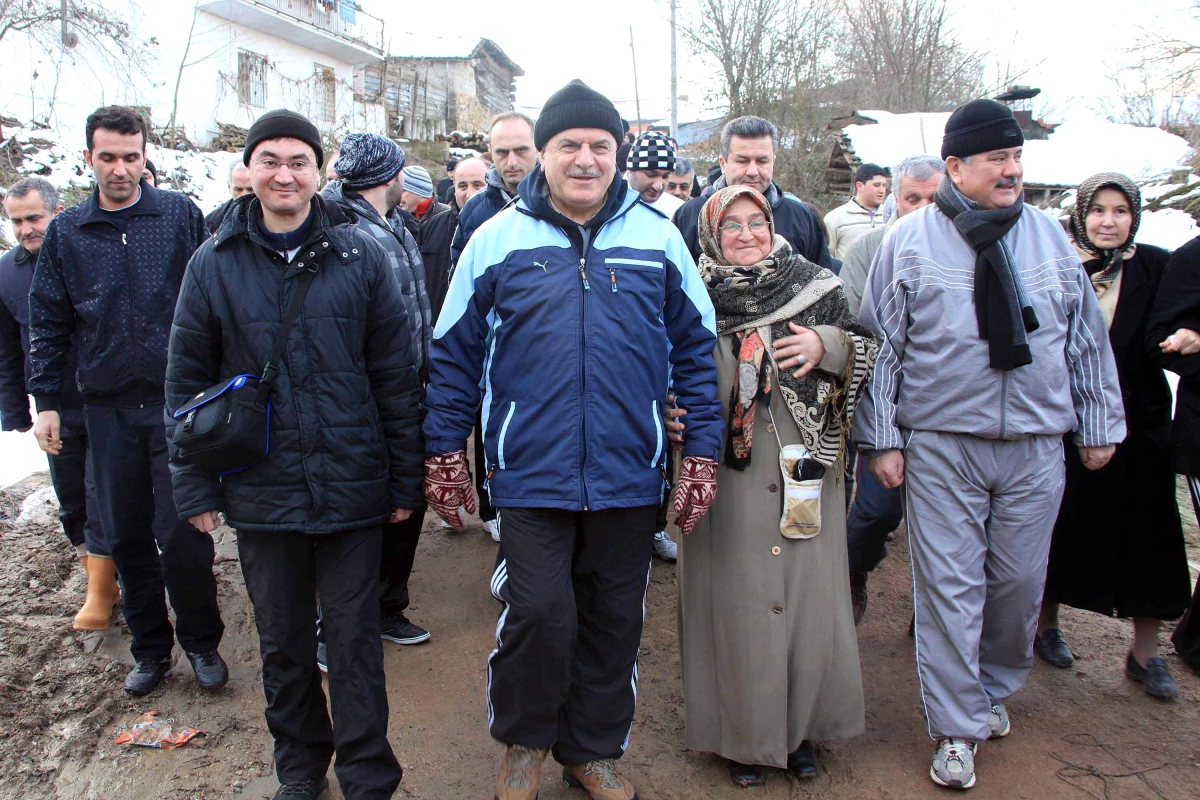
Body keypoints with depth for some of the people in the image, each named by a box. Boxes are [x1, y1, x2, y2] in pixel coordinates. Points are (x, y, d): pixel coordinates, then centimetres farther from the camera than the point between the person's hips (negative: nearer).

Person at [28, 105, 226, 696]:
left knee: (182, 533, -3)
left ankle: (201, 642, 19)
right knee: (125, 536, 10)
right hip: (107, 408, 3)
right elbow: (47, 322, 12)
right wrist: (45, 400, 7)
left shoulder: (181, 215, 0)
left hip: (179, 402, -3)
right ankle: (150, 648, 27)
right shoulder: (66, 232, 8)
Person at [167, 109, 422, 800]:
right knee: (283, 640, 16)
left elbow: (397, 374, -1)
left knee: (355, 637, 7)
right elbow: (187, 383, 6)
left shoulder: (362, 255, -2)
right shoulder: (214, 264, 2)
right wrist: (196, 488, 3)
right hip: (260, 490, 2)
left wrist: (405, 479, -2)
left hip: (352, 488, -2)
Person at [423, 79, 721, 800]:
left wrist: (703, 451, 3)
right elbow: (455, 353, 5)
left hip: (630, 477, 2)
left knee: (615, 621, 12)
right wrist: (445, 451, 4)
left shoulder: (658, 238, 3)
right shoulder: (497, 239, 1)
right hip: (531, 474, -1)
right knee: (539, 614, -4)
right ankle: (525, 741, 26)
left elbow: (697, 349, 7)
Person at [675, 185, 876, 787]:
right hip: (730, 480, -1)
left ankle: (800, 726, 27)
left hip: (805, 472, 2)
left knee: (807, 594, 7)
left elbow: (867, 352, 11)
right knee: (735, 599, 4)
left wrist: (829, 344, -9)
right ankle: (741, 733, 22)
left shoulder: (815, 287, 7)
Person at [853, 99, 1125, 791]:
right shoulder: (910, 242, -2)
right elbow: (881, 345, -2)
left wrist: (1099, 425, 14)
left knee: (1020, 581, 13)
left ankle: (994, 690, 39)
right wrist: (882, 437, -6)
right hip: (942, 448, -3)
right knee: (950, 586, 2)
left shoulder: (1050, 236, 7)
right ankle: (958, 729, 17)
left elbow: (1087, 336, 13)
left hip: (1036, 447, 3)